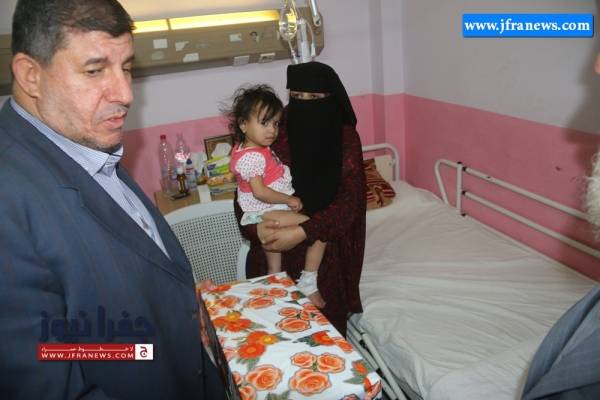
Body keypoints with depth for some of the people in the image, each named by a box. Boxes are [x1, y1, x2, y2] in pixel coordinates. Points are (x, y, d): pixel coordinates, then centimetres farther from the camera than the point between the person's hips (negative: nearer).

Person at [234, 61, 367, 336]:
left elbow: (351, 198, -14)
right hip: (276, 247, 1)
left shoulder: (345, 137, -7)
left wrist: (301, 232, -25)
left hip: (327, 248, 0)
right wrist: (257, 227, -24)